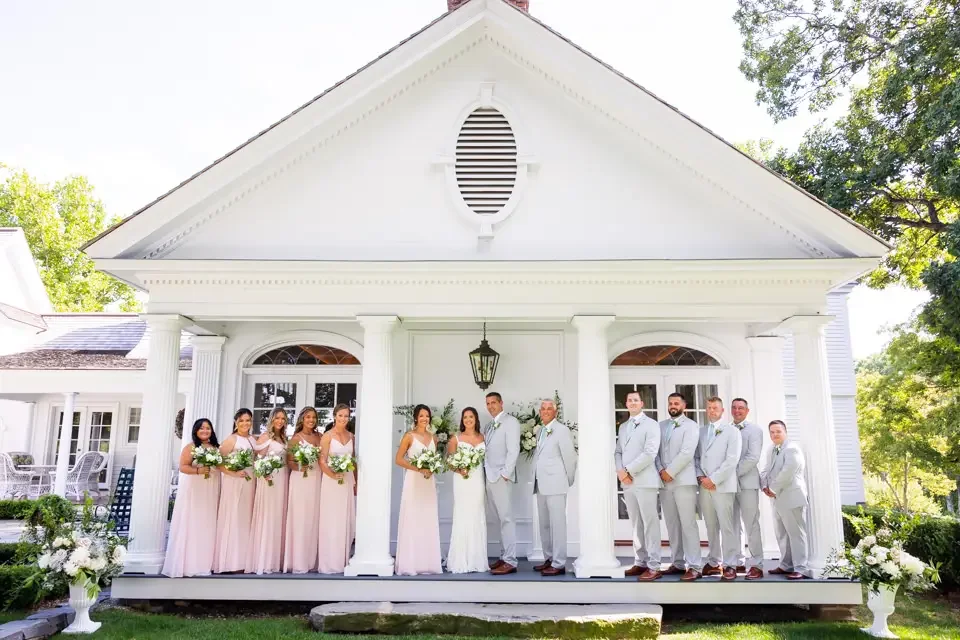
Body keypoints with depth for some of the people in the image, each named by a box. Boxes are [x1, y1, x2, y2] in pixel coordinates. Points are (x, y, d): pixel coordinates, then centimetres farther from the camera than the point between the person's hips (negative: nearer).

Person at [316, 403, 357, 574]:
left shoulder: (351, 436, 9)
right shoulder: (327, 436, -7)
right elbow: (322, 461, -12)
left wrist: (355, 481, 12)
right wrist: (333, 475, -25)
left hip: (348, 481, 5)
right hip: (332, 481, -5)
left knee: (346, 521, 9)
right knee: (331, 521, -2)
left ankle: (343, 560, 19)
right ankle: (330, 562, 5)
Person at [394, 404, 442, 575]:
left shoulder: (433, 437, 12)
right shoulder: (409, 436, -3)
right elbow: (398, 459, -6)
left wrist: (432, 469, -2)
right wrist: (418, 468, -15)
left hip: (429, 482, 5)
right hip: (413, 481, -5)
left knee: (429, 521, 5)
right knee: (412, 521, -5)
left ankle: (428, 562, 12)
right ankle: (410, 563, 0)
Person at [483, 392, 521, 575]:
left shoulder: (510, 422, -3)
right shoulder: (488, 426, 19)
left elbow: (513, 450, -10)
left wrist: (505, 474, -15)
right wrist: (485, 473, 6)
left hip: (502, 477, -7)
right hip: (489, 477, 7)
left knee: (506, 518, -7)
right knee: (500, 519, 10)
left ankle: (510, 562, -7)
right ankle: (504, 557, 14)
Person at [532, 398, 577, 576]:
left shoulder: (562, 430, -8)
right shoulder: (540, 431, 15)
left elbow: (570, 457, -7)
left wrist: (569, 481, 0)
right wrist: (536, 481, 10)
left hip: (555, 485, -8)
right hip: (541, 485, 8)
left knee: (557, 524, -5)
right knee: (544, 525, 13)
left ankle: (559, 564, -1)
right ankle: (549, 559, 23)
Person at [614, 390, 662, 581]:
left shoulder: (651, 424, -3)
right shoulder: (623, 427, 19)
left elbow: (649, 453, -13)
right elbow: (618, 451, 16)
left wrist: (628, 470, -13)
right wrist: (619, 471, -3)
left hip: (644, 480, -6)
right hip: (627, 482, 7)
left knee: (650, 523, -4)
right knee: (635, 524, 10)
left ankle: (654, 566, -1)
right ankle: (640, 562, 17)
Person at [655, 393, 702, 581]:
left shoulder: (691, 426, -1)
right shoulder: (660, 426, 15)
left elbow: (686, 453, -12)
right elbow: (656, 451, 11)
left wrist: (670, 472, -13)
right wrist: (660, 470, -5)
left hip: (683, 480, -5)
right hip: (664, 481, 5)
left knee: (688, 524, -6)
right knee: (671, 524, 8)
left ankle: (694, 567, -4)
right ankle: (678, 563, 16)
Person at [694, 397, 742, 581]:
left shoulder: (732, 431, 1)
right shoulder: (700, 431, 14)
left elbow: (732, 460, -8)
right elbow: (695, 457, 14)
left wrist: (713, 479, -12)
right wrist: (700, 477, -3)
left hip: (723, 485, -4)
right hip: (704, 485, 4)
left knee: (726, 526, -5)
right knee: (711, 526, 9)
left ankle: (730, 565, 1)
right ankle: (714, 562, 16)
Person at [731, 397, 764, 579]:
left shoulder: (754, 430, 0)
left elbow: (753, 458, -11)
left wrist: (735, 473, -14)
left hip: (747, 482, -4)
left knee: (751, 525, -4)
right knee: (734, 525, 8)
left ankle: (757, 565, 1)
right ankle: (739, 562, 15)